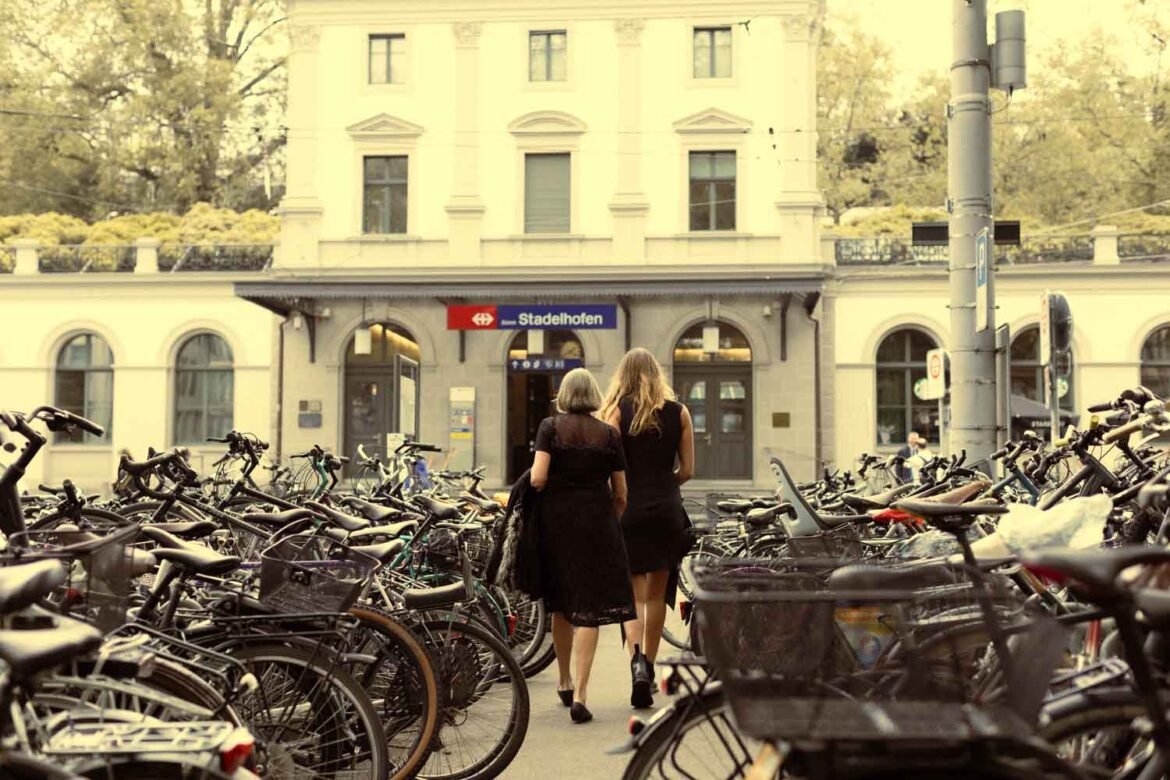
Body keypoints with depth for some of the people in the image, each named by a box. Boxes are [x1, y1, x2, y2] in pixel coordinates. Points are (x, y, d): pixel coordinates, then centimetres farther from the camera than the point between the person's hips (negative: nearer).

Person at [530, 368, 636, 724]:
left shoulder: (550, 427, -1)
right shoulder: (609, 434, 3)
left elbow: (537, 479, -12)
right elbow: (620, 495, 4)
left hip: (556, 520, 1)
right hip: (596, 522, -1)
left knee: (560, 606, 16)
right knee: (589, 608, -1)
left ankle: (565, 683, 31)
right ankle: (580, 694, -8)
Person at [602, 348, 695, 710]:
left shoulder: (616, 410, -3)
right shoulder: (678, 412, 4)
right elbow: (687, 470, 4)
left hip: (628, 509, -2)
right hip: (667, 510, 2)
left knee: (632, 592, 2)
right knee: (658, 591, 14)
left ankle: (637, 659, -20)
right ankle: (647, 666, 23)